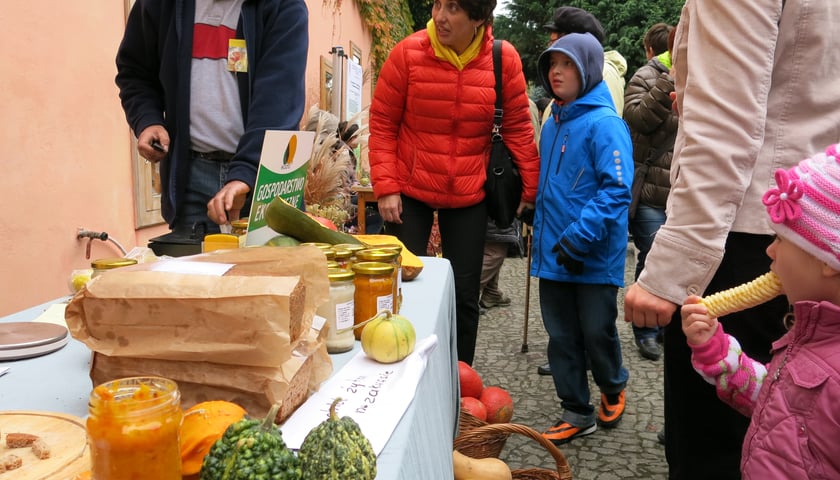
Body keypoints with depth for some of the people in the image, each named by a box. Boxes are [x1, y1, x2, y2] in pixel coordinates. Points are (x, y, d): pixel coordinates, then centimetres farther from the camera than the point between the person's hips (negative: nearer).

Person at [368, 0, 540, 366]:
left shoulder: (504, 58, -8)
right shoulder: (408, 53, -11)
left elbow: (518, 126, 0)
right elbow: (382, 124, -6)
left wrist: (530, 187, 1)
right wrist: (385, 187, -11)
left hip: (469, 195, 1)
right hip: (409, 191, -1)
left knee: (465, 294, 8)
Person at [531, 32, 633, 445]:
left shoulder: (604, 123, -12)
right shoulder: (552, 124, 11)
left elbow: (617, 189, -20)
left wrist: (580, 237, -25)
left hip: (595, 256, -6)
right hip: (553, 254, 7)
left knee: (597, 333, 7)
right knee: (561, 338, 10)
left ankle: (613, 390, 36)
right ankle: (576, 413, 24)